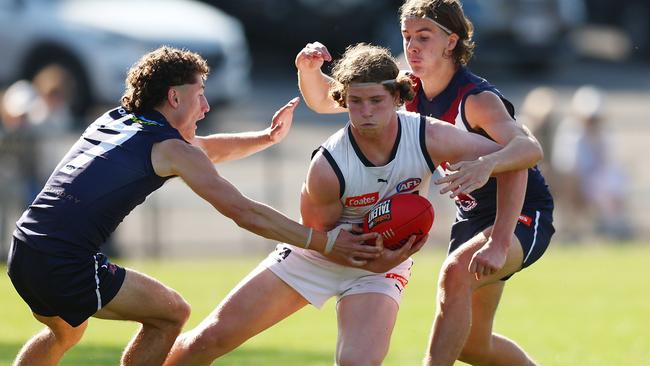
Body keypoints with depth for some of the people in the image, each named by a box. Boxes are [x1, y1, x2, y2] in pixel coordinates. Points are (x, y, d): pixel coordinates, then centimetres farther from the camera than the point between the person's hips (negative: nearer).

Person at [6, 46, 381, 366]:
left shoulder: (113, 121, 20)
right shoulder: (170, 148, -3)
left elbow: (204, 148, 35)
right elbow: (244, 212, -6)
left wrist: (267, 137, 33)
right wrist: (325, 243, -4)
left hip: (23, 252, 8)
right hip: (70, 265, -8)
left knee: (66, 331, 35)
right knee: (171, 313, 9)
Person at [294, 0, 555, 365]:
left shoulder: (477, 99, -27)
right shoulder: (410, 90, -5)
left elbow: (530, 148, -45)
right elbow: (325, 100, 1)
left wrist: (486, 165, -66)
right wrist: (310, 70, -22)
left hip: (522, 214, -9)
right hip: (473, 217, 9)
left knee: (456, 272, -37)